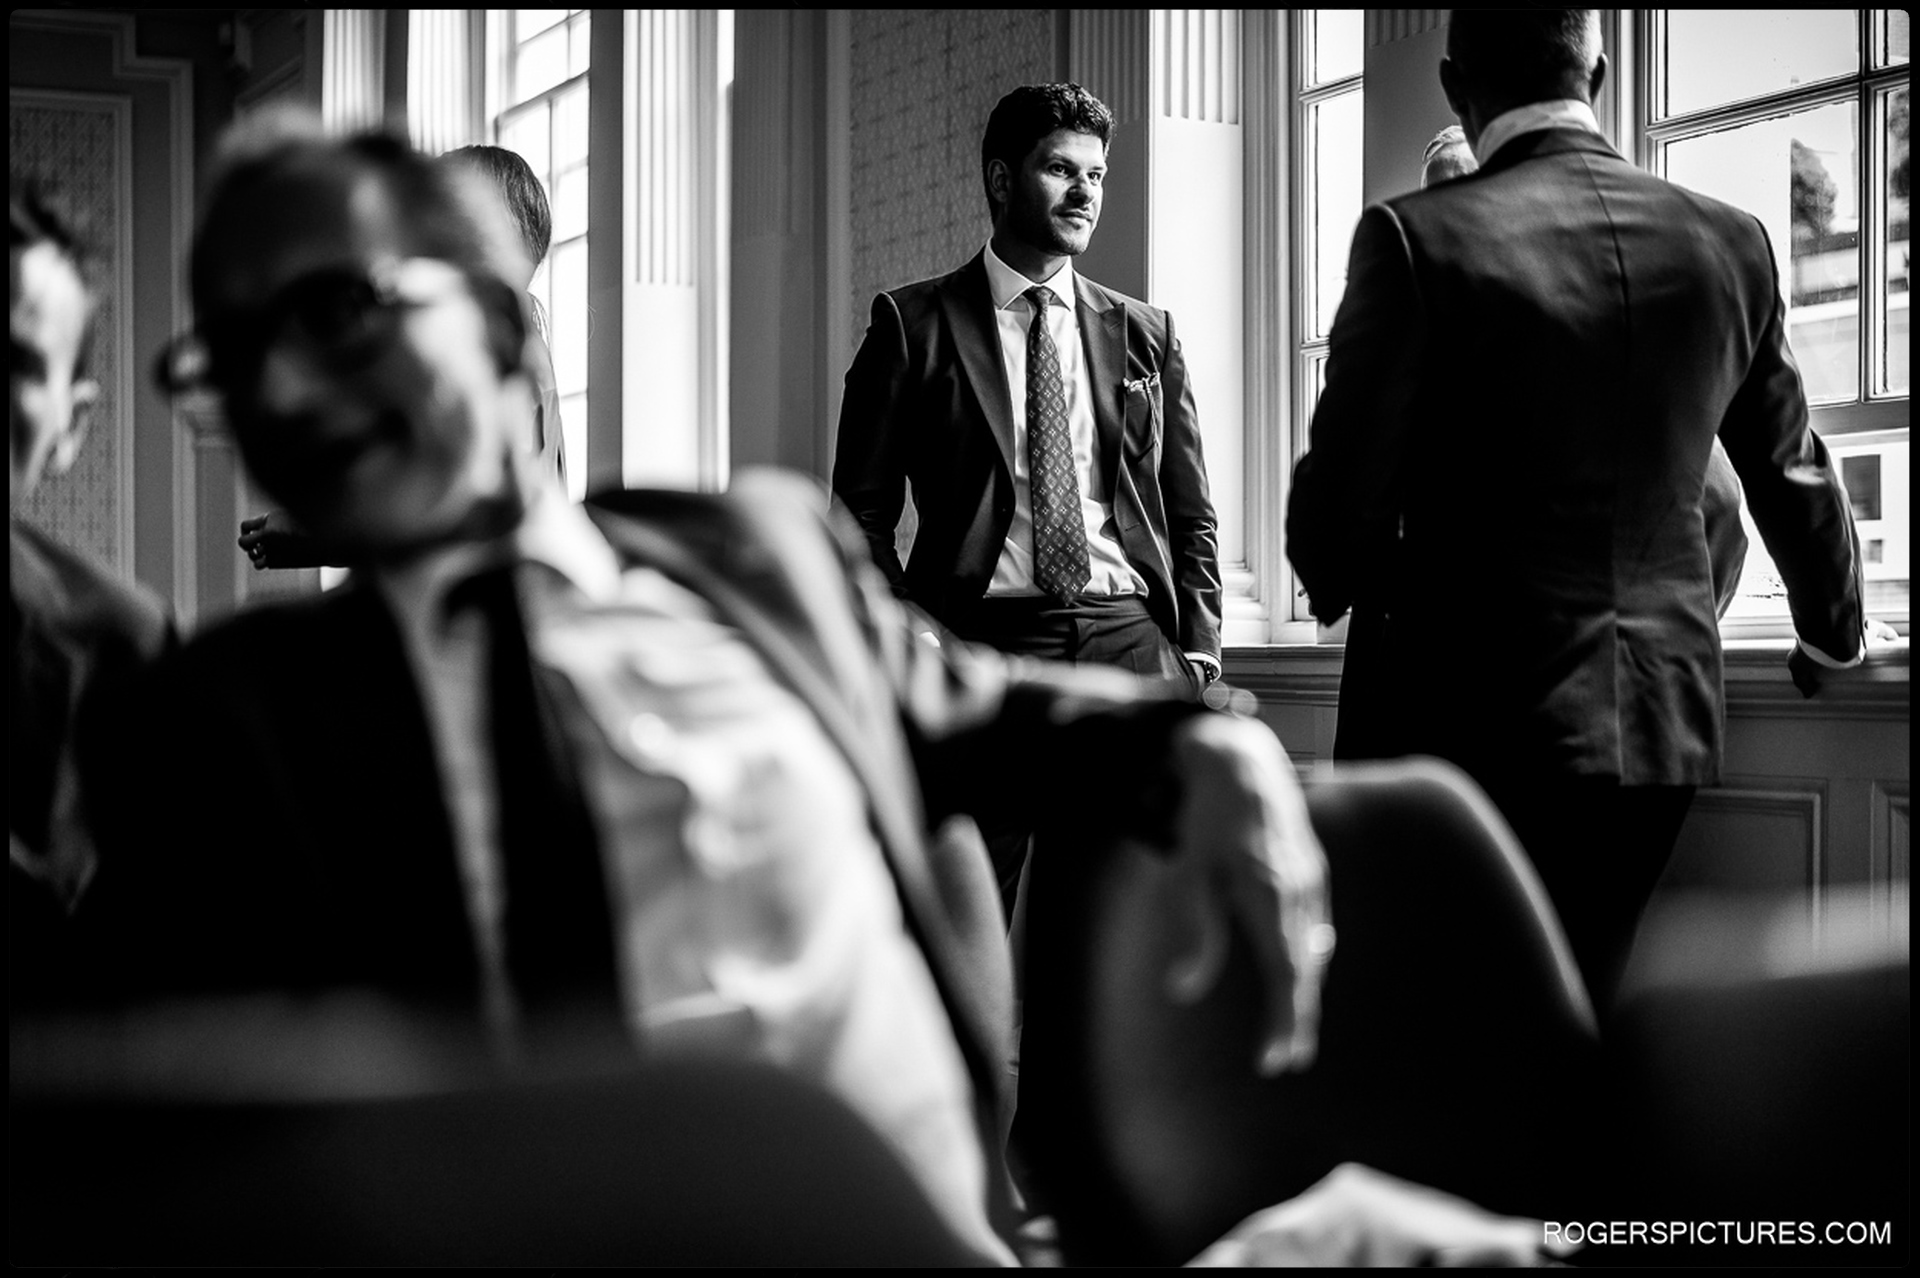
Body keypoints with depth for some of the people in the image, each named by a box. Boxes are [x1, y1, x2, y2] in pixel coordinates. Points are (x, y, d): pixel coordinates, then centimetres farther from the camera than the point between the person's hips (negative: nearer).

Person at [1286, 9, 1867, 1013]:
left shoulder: (1415, 239, -11)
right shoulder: (1730, 243, 5)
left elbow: (1342, 491, -9)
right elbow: (1795, 478, 16)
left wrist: (1338, 589, 14)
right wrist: (1835, 633, 34)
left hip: (1475, 714, -4)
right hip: (1664, 722, 5)